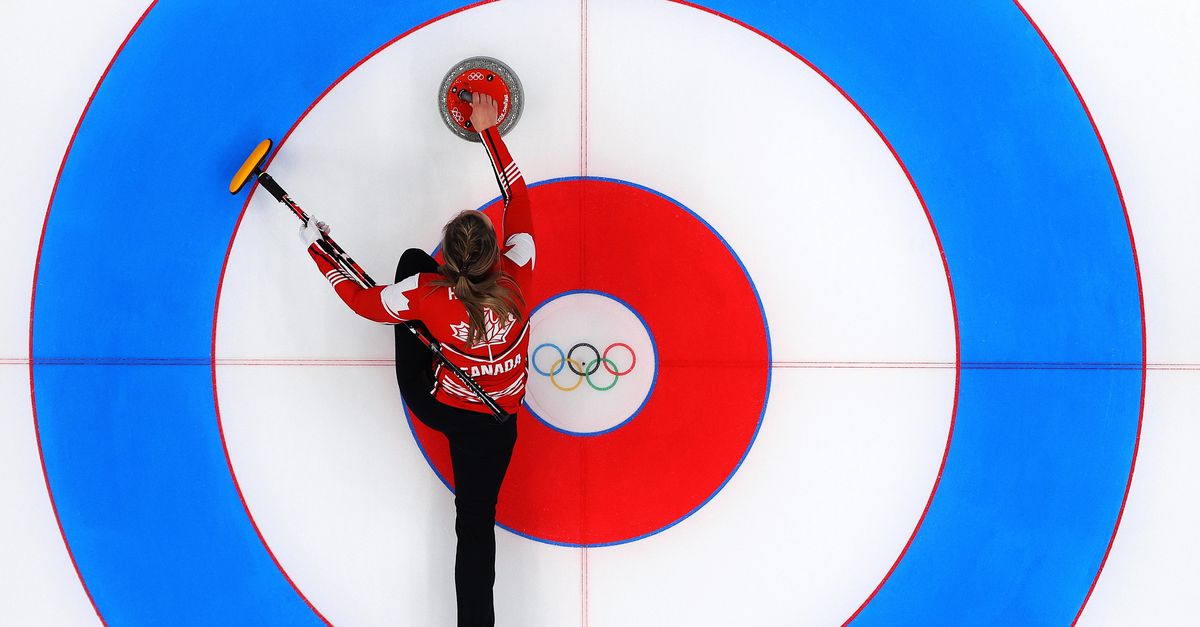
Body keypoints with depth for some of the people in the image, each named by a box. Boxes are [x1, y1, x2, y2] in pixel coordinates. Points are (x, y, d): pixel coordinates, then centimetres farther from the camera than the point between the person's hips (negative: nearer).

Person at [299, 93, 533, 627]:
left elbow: (363, 302, -8)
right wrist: (489, 131, -3)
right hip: (491, 424, 0)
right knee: (475, 525, 11)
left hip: (433, 405, 0)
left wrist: (316, 248, 3)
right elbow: (518, 198, -11)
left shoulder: (427, 292, -26)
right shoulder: (516, 275, -24)